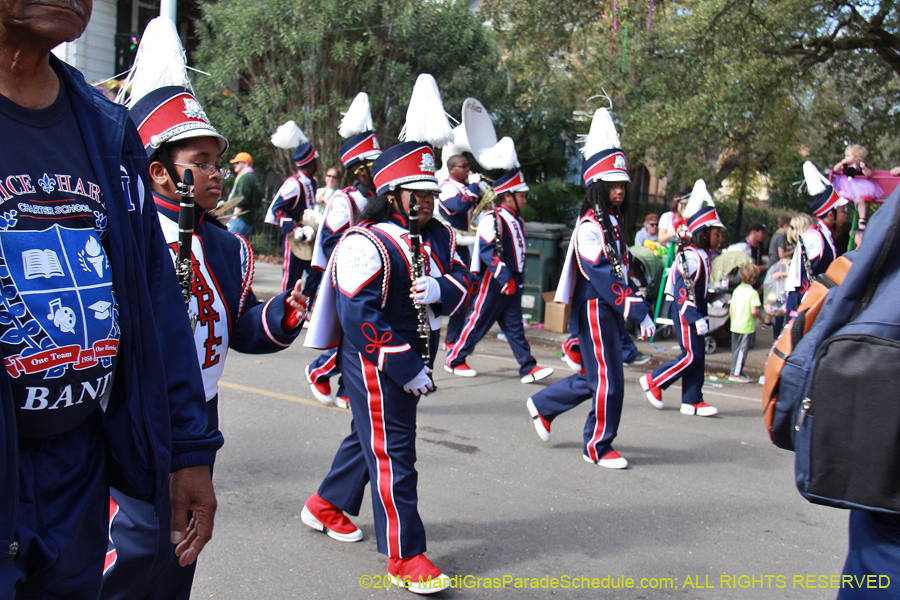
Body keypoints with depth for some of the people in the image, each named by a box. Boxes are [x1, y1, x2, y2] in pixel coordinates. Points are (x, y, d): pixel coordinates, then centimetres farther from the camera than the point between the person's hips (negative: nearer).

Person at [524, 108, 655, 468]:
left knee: (595, 377, 17)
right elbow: (603, 278, -24)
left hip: (610, 312, 9)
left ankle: (543, 405, 33)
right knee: (608, 381, -1)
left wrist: (636, 306, 14)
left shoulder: (612, 223, 13)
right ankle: (598, 447, 14)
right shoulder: (589, 227, -17)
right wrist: (638, 311, -26)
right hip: (594, 311, -9)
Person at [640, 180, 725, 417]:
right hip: (684, 310, -10)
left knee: (697, 356, 8)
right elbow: (682, 291, -23)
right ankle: (653, 381, 6)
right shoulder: (690, 256, -18)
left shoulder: (703, 255, 13)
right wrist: (696, 318, -26)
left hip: (694, 310, 10)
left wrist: (703, 315, 20)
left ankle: (692, 401, 13)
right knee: (691, 355, -9)